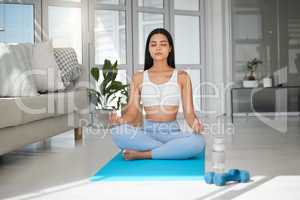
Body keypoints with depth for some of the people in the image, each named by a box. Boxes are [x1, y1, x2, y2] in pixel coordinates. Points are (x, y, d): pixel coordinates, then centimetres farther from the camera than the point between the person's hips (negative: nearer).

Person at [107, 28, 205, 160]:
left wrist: (195, 123, -24)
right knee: (118, 131, -30)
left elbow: (188, 112, 0)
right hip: (147, 132, 1)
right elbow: (132, 110, 2)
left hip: (172, 133, -1)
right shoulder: (138, 77, 9)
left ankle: (141, 154, -21)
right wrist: (120, 120, -21)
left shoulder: (181, 77, 5)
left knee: (198, 141, -33)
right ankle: (173, 150, -19)